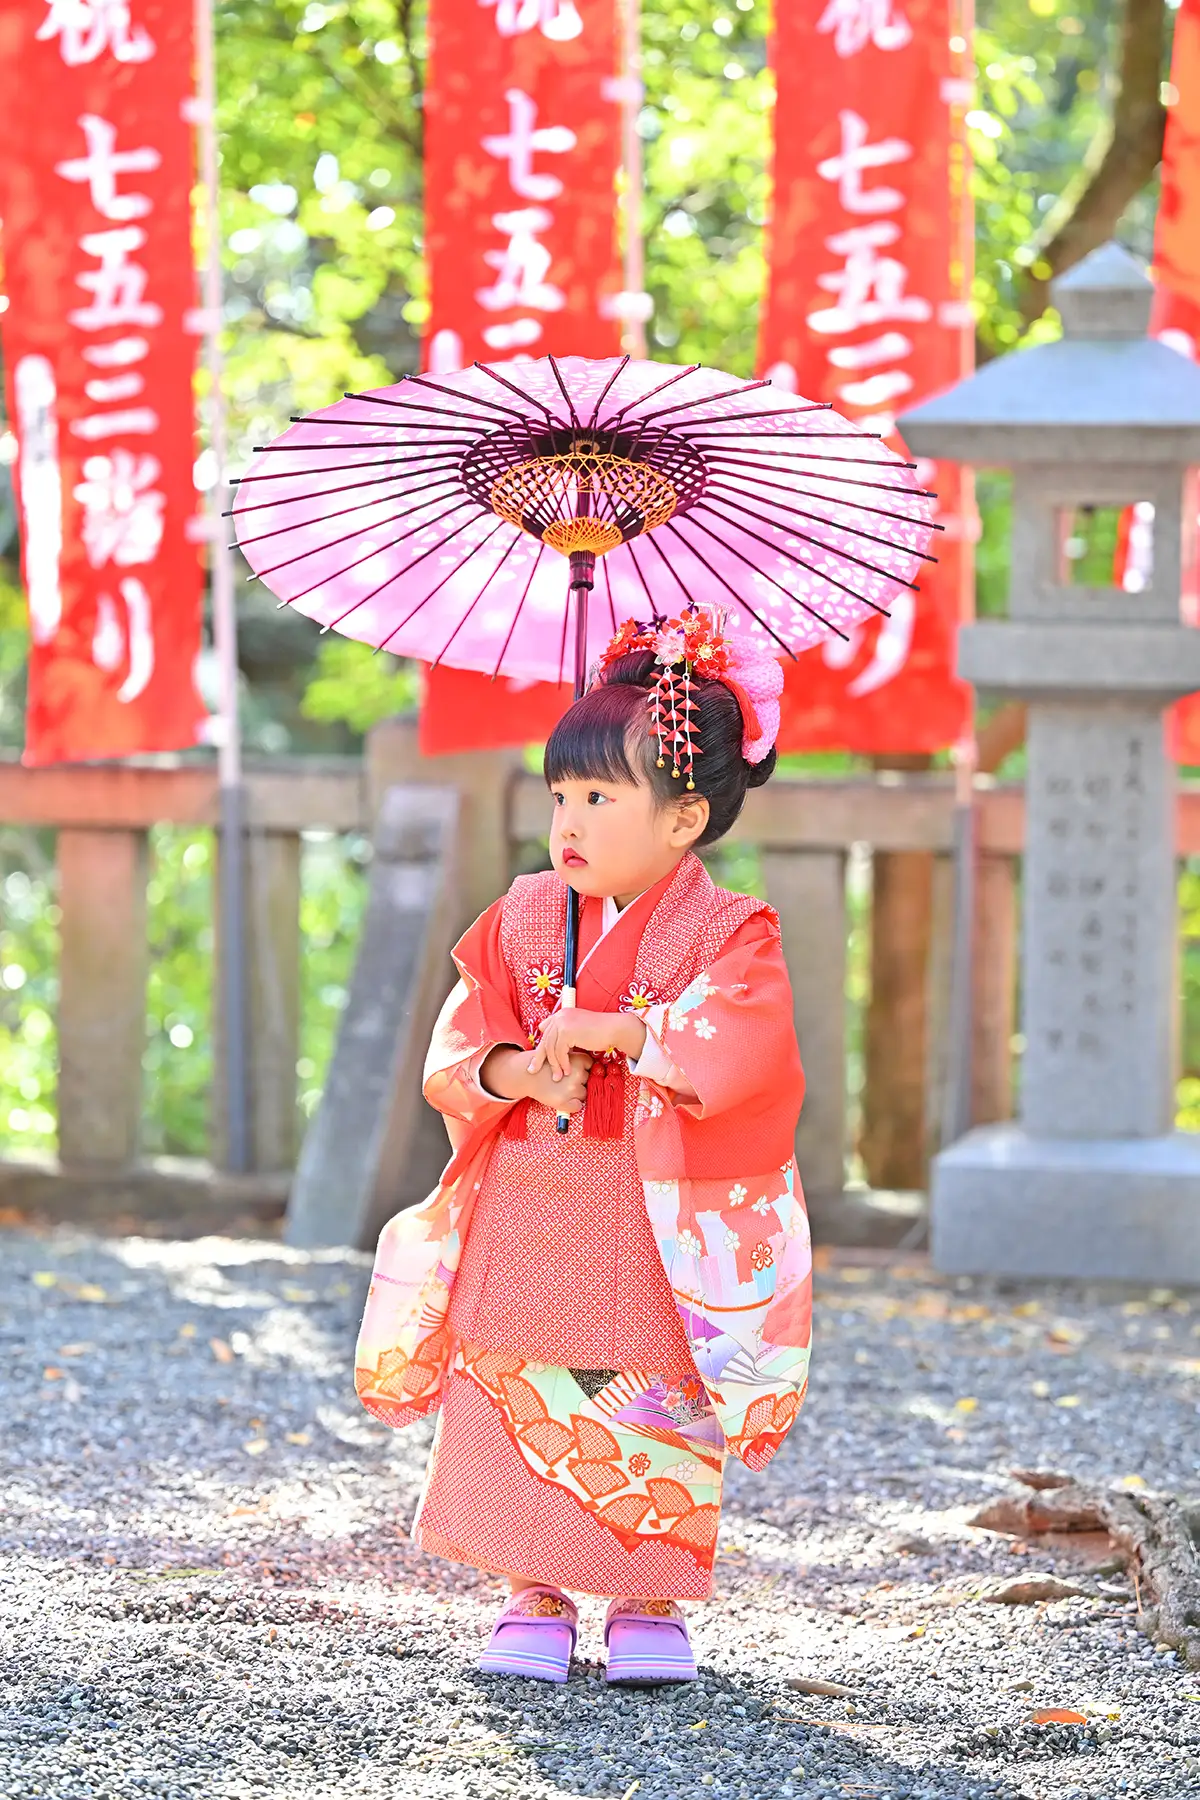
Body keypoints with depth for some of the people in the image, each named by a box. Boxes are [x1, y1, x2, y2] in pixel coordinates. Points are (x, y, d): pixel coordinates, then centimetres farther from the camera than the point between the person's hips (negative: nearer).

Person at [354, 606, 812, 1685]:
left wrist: (601, 1028, -22)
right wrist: (512, 1072, -18)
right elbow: (459, 1046, 3)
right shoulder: (524, 920, 6)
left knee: (660, 1432, 2)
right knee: (523, 1409, 3)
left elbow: (732, 1048, -23)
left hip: (662, 1238, -3)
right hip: (527, 1223, 3)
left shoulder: (727, 933, -6)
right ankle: (536, 1598, 14)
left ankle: (651, 1604, 14)